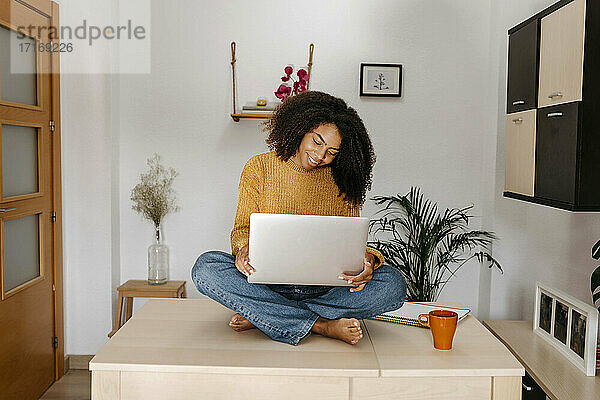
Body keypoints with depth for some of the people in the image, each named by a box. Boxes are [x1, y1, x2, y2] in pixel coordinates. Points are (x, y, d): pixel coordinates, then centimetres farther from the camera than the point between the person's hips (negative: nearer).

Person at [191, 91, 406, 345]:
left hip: (324, 287, 2)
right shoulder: (259, 168, 3)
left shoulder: (341, 181, 7)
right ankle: (321, 326, -29)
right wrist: (244, 248, -20)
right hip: (267, 281, -1)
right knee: (205, 267, -29)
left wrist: (366, 261, -18)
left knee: (393, 284, -25)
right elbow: (243, 227, 4)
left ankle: (257, 317, -24)